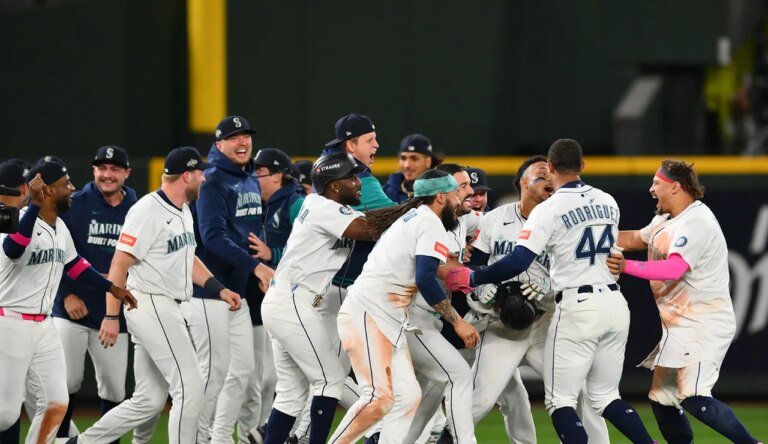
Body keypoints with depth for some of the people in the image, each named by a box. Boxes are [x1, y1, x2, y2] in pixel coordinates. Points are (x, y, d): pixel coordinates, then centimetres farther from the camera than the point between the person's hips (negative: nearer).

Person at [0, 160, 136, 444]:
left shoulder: (60, 227, 10)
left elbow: (73, 263, 28)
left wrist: (111, 287, 29)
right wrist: (35, 205, -49)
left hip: (43, 326, 9)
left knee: (56, 404, 3)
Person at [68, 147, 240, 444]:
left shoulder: (183, 211, 14)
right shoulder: (148, 211, -15)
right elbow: (119, 264, -17)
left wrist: (219, 289, 12)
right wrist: (111, 317, -20)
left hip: (167, 310, 10)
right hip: (150, 306, -10)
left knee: (149, 400, 11)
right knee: (189, 386, -11)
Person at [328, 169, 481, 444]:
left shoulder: (411, 217, 23)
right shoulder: (431, 224, -8)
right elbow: (426, 280, -18)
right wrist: (457, 322, -13)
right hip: (367, 315, -11)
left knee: (408, 397, 4)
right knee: (380, 397, -20)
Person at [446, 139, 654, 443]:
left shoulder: (549, 210, -10)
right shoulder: (608, 202, 10)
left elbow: (519, 261, -18)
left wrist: (471, 278, -10)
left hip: (577, 309, -6)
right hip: (615, 304, 6)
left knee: (560, 399, 0)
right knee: (605, 396, 15)